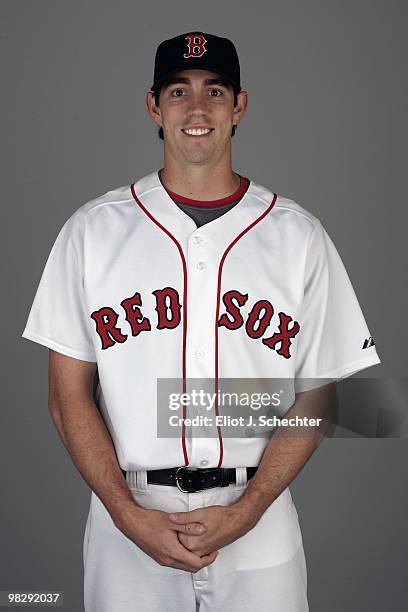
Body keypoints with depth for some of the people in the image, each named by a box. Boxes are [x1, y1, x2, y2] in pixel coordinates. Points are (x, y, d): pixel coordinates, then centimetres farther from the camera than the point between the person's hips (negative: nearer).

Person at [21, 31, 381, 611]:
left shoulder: (299, 235, 0)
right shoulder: (92, 229, 0)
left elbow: (318, 399, 0)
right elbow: (69, 394, 0)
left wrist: (244, 512, -11)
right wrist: (131, 515, -10)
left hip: (258, 525, 0)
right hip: (126, 526, 0)